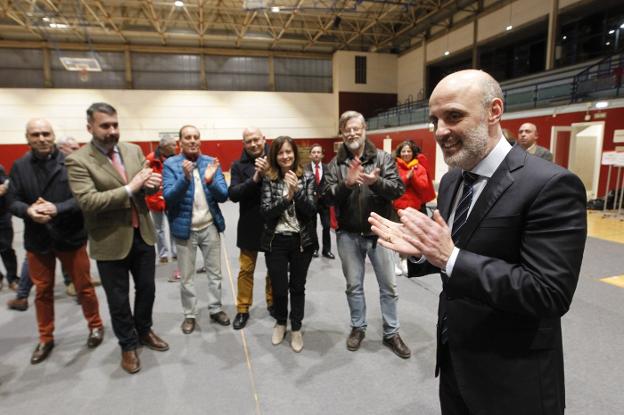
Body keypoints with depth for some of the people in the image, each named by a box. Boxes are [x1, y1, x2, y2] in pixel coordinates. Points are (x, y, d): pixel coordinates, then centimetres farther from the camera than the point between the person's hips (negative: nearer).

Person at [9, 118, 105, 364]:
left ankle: (95, 325, 32)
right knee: (42, 291, 16)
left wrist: (56, 209, -26)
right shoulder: (19, 166, 2)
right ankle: (46, 339, 34)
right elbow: (13, 201, 1)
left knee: (84, 287, 10)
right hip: (37, 239, 3)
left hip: (70, 236, -3)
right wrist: (28, 210, -20)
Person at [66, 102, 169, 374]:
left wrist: (151, 184, -19)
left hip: (142, 234, 5)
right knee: (118, 298, 12)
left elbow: (147, 188, 5)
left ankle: (144, 331, 43)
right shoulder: (78, 161, -12)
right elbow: (87, 201, -23)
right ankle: (128, 345, 33)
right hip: (110, 241, -4)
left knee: (147, 288, 19)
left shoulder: (134, 150, 3)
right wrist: (129, 188, -27)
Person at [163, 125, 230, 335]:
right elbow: (168, 197, -16)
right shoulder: (171, 164, -6)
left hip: (210, 227, 2)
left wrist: (210, 181, -25)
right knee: (186, 277, 11)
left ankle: (216, 309, 32)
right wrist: (185, 177, -31)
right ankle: (190, 315, 29)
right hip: (185, 228, -2)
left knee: (215, 272, 14)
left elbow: (223, 196, -6)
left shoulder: (211, 162, -1)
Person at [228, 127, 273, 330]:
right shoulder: (238, 165, -1)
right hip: (250, 226, 0)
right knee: (246, 269, 10)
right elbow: (233, 194, -12)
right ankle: (243, 309, 26)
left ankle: (272, 303, 36)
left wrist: (268, 174, -26)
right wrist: (255, 178, -23)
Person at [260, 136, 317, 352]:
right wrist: (287, 197, -22)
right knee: (279, 288, 8)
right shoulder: (269, 180, -1)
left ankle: (296, 328, 31)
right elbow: (266, 212, -10)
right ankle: (280, 323, 36)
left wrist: (297, 191, -23)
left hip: (302, 241, 0)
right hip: (276, 241, 0)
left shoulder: (307, 178, -1)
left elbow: (311, 210, -9)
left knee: (297, 286, 12)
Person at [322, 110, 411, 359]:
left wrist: (376, 182, -30)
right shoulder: (336, 163, 1)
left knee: (389, 285, 10)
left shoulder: (383, 158, -2)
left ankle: (391, 333, 29)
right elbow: (327, 196, -8)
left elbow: (398, 189, -12)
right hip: (348, 235, 1)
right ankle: (358, 328, 35)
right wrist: (346, 183, -25)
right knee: (354, 285, 15)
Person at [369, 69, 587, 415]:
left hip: (511, 378, -6)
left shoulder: (551, 185, -21)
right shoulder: (451, 180, 2)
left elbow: (549, 294, -26)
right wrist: (419, 249, -10)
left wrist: (450, 257, -31)